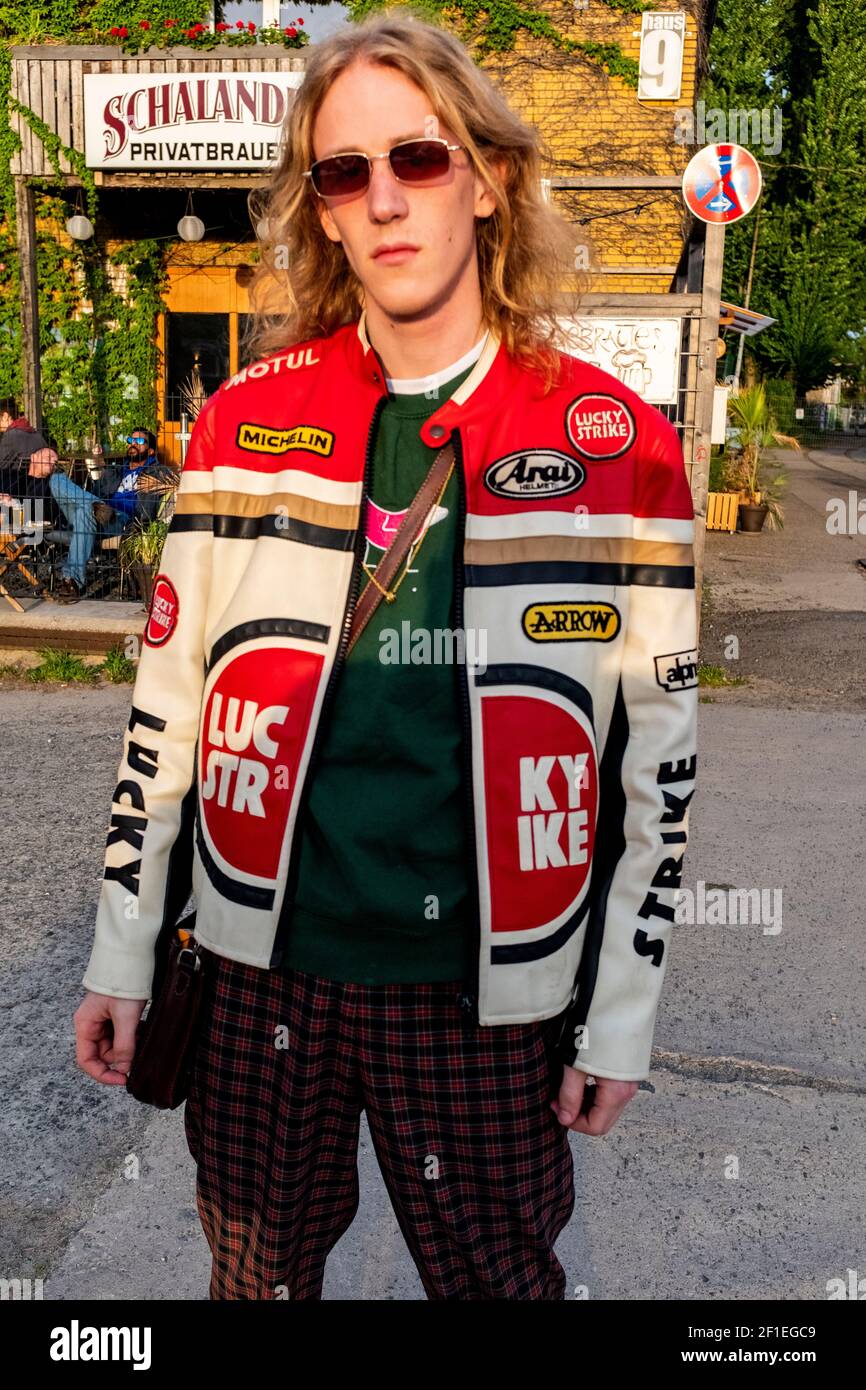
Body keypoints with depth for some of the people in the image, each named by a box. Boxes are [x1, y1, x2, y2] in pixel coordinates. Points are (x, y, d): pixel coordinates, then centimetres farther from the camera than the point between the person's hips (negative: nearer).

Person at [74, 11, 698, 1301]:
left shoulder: (618, 444, -6)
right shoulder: (244, 420, -1)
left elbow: (658, 757, -2)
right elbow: (168, 700, 4)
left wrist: (623, 1014, 0)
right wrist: (121, 951, 5)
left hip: (490, 994, -1)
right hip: (263, 967, 2)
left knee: (501, 1278, 16)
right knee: (256, 1273, 20)